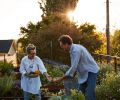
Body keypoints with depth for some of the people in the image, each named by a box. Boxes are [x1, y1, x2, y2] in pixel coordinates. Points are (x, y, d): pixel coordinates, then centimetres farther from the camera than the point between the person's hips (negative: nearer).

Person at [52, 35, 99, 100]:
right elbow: (75, 66, 11)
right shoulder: (73, 49, 6)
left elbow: (73, 68, -26)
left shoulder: (75, 50, -24)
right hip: (84, 73, 9)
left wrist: (60, 79, -20)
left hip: (91, 72, -9)